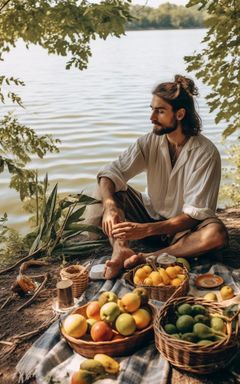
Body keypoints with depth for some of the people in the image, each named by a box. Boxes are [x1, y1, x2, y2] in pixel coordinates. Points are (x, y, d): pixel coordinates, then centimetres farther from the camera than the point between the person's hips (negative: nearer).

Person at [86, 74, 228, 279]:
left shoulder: (206, 153, -20)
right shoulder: (149, 142, -8)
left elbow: (195, 214, -24)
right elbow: (111, 172, -16)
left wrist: (147, 229, -34)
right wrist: (109, 206, -38)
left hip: (181, 226, -3)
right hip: (149, 214, 4)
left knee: (217, 233, -34)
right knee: (109, 188, -15)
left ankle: (145, 259, -33)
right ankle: (121, 249, -35)